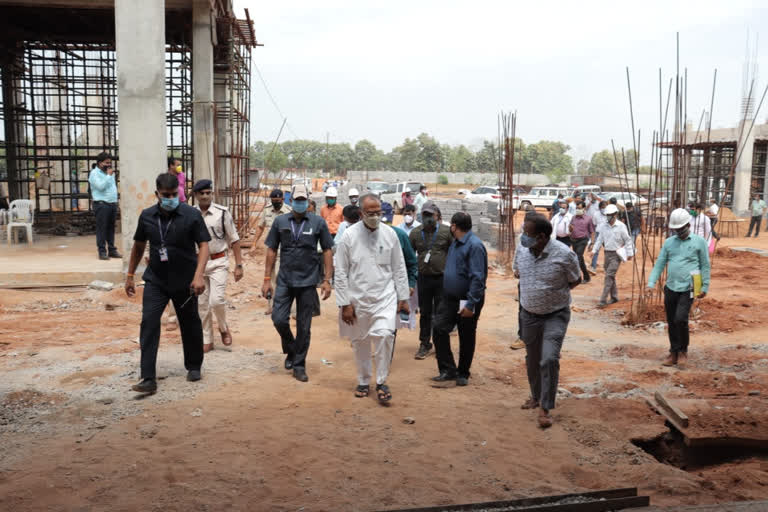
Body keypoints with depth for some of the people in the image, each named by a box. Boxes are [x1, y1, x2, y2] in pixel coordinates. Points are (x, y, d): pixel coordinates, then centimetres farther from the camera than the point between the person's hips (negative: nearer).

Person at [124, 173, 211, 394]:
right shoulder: (147, 216, 0)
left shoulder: (191, 215, -11)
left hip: (184, 282, -2)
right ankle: (148, 379, -8)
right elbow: (138, 246, 13)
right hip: (155, 281, 2)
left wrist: (198, 275, -25)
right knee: (148, 324, -10)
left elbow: (203, 245, -13)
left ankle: (194, 367, 33)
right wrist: (130, 275, 14)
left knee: (190, 325, 11)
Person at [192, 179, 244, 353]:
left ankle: (224, 328, 17)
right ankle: (207, 341, 21)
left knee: (217, 300, -13)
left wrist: (238, 265, -5)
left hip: (218, 262, -3)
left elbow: (234, 240, -3)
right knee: (202, 304, 8)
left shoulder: (222, 213, -7)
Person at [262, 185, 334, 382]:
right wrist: (267, 279, 3)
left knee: (304, 326, 5)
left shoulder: (318, 223, -1)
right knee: (279, 319, -5)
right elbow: (271, 250, 7)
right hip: (285, 280, 1)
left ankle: (299, 365, 20)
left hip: (308, 282, -1)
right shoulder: (280, 222, 3)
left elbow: (327, 251, 2)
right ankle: (290, 350, 24)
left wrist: (327, 280, -5)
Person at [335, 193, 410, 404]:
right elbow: (341, 273, -3)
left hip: (385, 296, 0)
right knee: (360, 342, 10)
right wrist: (345, 304, -6)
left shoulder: (389, 234, 0)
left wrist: (403, 298, 5)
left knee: (384, 335, -17)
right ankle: (363, 382, 30)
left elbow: (399, 269, 7)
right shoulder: (349, 236, -6)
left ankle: (381, 382, -1)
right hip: (358, 298, 0)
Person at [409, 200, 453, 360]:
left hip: (442, 278, -2)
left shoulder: (447, 232, -5)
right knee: (425, 313, 10)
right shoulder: (415, 233, 4)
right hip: (424, 278, 3)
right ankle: (424, 344, 21)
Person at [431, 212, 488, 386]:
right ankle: (448, 369, 4)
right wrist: (445, 294, 16)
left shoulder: (475, 246, -18)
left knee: (466, 339, 7)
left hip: (467, 301, -8)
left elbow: (478, 278, -23)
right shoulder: (455, 244, 11)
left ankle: (463, 373, 23)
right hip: (449, 299, 8)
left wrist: (471, 304, -25)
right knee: (439, 328, -5)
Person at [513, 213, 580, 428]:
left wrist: (553, 291, -9)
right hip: (529, 314, 5)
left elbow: (575, 281, -4)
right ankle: (536, 396, 40)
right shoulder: (522, 251, -4)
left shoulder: (564, 255, -19)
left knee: (549, 359, -15)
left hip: (555, 316, -5)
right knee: (532, 360, 17)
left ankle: (545, 408, -3)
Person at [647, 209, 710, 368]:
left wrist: (705, 287, -2)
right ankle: (674, 353, 22)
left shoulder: (699, 242, 0)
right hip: (670, 288, 4)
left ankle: (683, 351, 6)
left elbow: (705, 266, 2)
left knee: (680, 319, -16)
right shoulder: (669, 242, 9)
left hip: (687, 289, -4)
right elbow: (659, 264, 9)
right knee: (671, 323, 9)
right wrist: (651, 282, -2)